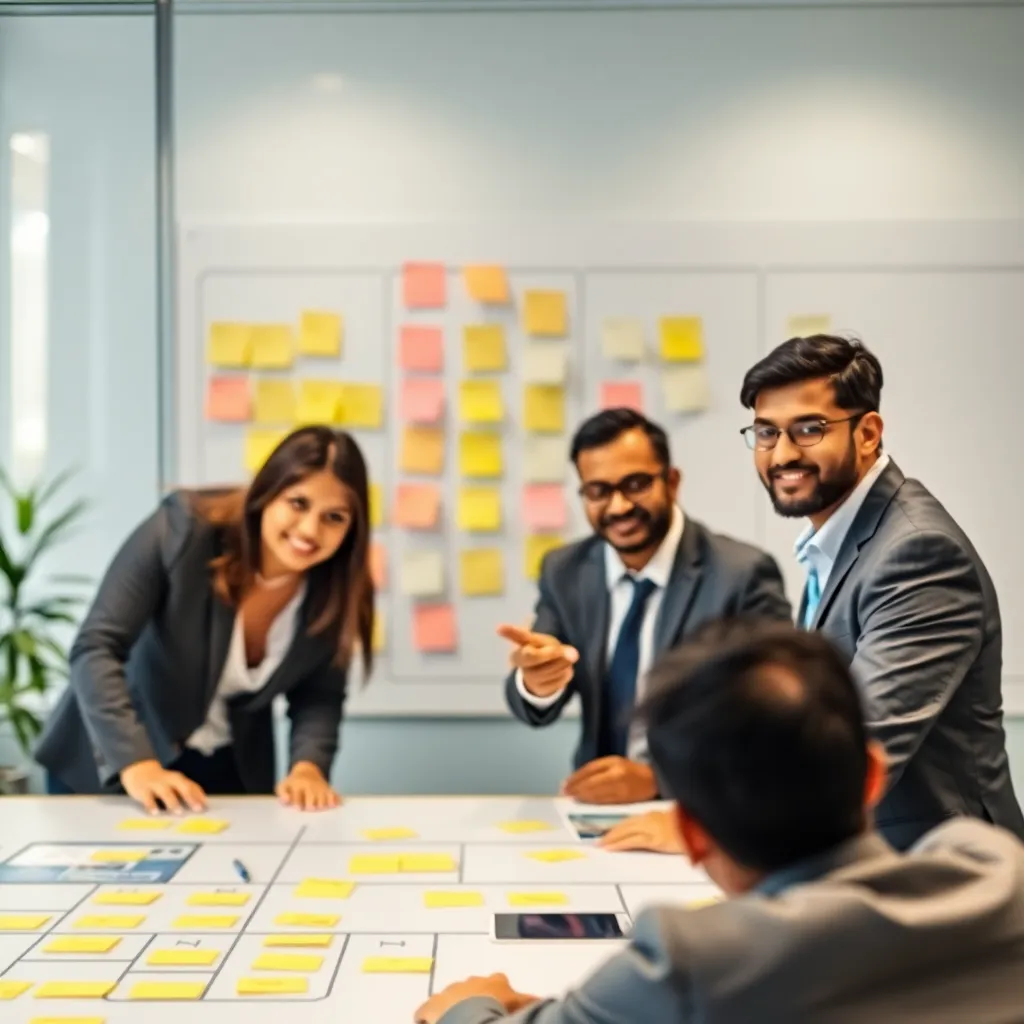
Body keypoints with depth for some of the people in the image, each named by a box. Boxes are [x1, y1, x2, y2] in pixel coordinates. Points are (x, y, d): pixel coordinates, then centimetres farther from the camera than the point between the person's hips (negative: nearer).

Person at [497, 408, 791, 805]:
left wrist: (658, 779, -22)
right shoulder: (565, 573, 3)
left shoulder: (742, 575, -12)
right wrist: (537, 682, -22)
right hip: (599, 803, 4)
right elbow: (536, 712, 0)